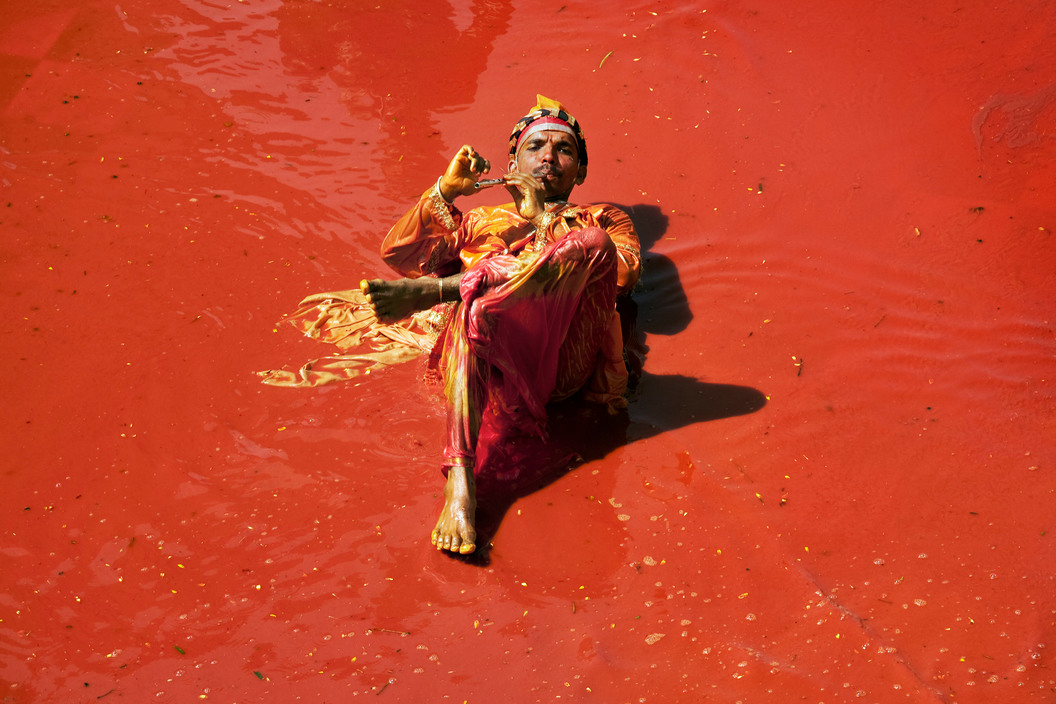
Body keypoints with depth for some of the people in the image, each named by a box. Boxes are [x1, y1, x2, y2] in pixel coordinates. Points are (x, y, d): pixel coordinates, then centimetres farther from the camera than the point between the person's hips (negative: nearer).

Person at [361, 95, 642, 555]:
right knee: (473, 306, -37)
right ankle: (460, 482, -52)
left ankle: (435, 290, -34)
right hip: (498, 361, 1)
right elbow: (398, 253, 23)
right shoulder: (480, 222, 38)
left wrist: (542, 219, 6)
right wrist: (446, 191, 12)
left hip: (566, 358, 0)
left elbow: (625, 271, 9)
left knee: (595, 241, -26)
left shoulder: (600, 220, 34)